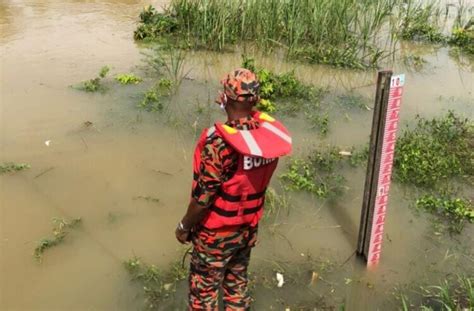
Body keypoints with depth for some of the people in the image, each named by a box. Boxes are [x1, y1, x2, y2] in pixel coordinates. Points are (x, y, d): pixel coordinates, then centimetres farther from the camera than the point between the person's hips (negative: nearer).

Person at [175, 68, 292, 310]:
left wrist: (184, 227, -8)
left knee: (203, 291, 15)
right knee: (238, 282, 26)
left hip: (216, 233, -6)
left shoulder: (218, 142, -31)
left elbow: (203, 198, -22)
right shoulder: (269, 132, -12)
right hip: (249, 227, 6)